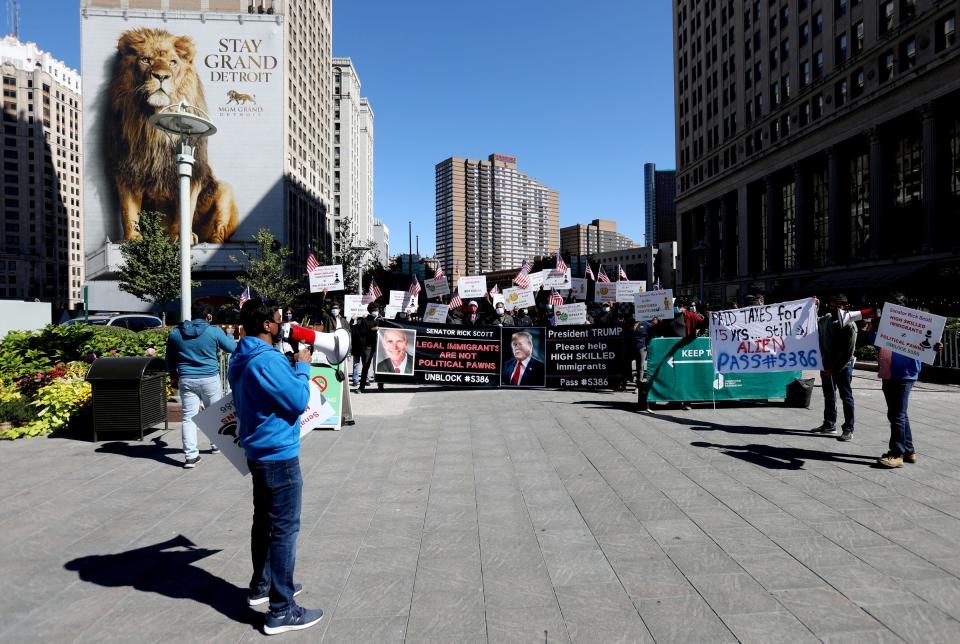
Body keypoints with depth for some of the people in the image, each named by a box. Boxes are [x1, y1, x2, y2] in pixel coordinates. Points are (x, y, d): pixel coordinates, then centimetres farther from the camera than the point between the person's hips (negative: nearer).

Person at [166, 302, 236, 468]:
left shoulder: (175, 333, 5)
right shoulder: (214, 331, -7)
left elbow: (170, 359, 14)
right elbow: (232, 348, 6)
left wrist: (173, 376, 27)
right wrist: (228, 335, 25)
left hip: (186, 380, 2)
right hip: (210, 379, -2)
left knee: (189, 417, 2)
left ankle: (190, 455, -4)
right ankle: (216, 444, 32)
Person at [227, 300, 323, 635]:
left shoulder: (242, 358, 8)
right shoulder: (268, 360, -24)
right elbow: (299, 401, -19)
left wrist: (290, 366, 11)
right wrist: (302, 366, -7)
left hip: (258, 453, 10)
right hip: (279, 455, -10)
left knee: (264, 521, 22)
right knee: (284, 530, -3)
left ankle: (261, 585, 37)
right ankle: (281, 611, 3)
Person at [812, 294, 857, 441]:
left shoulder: (850, 325, -14)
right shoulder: (825, 319, 4)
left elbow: (849, 352, -16)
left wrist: (835, 369, -17)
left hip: (843, 366, -7)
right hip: (826, 364, 7)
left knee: (846, 397, 0)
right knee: (829, 395, 16)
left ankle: (848, 429, 5)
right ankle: (829, 424, 29)